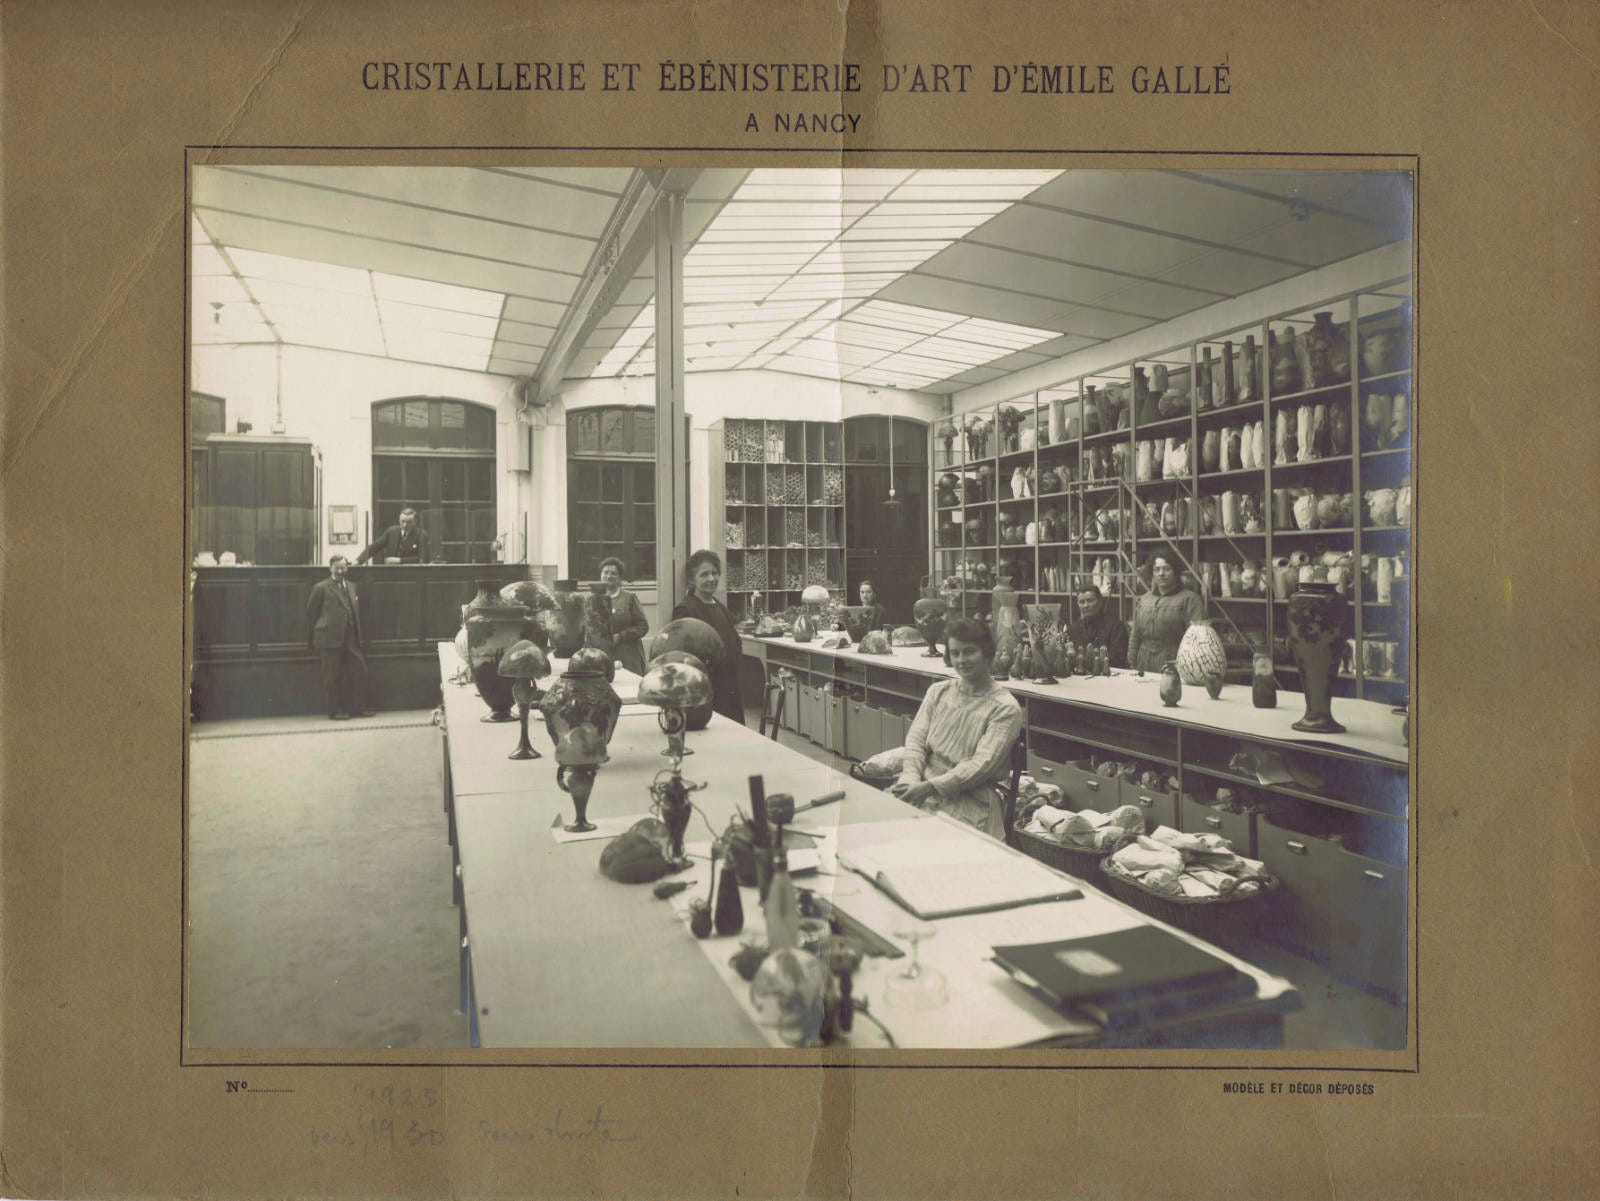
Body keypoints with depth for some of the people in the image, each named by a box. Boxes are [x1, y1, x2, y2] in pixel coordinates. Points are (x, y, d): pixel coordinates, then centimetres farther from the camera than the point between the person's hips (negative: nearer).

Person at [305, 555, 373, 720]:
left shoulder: (351, 587, 16)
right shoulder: (321, 588, -3)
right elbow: (311, 614, -2)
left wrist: (358, 636, 12)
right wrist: (311, 640, -1)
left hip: (351, 640, 6)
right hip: (330, 639, -6)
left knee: (359, 671, 3)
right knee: (332, 677, 1)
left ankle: (355, 708, 12)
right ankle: (334, 711, 9)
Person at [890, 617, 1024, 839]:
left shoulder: (1005, 708, -2)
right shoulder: (938, 691, 16)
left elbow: (981, 764, -11)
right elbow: (916, 739, 8)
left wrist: (929, 787, -19)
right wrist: (911, 779, -12)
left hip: (970, 798, -5)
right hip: (922, 787, 5)